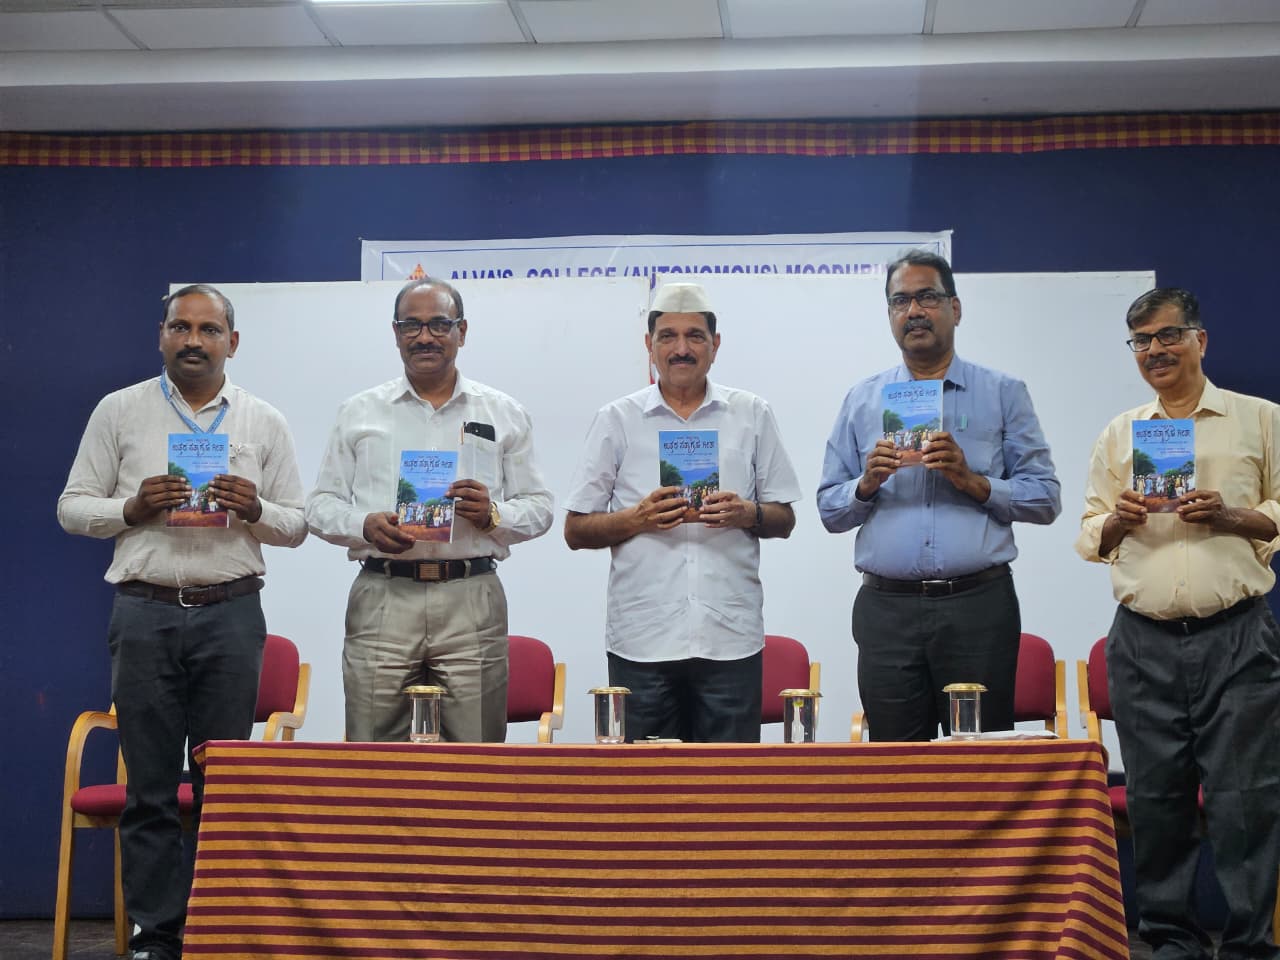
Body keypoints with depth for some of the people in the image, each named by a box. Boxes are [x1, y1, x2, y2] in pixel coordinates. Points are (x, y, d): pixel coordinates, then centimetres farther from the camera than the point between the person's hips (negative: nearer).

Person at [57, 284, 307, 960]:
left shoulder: (264, 422, 10)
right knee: (149, 784, 1)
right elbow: (72, 507, 8)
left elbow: (297, 524, 11)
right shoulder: (121, 411, 8)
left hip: (232, 611, 1)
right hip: (145, 611, 0)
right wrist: (132, 508, -10)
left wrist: (254, 509, -9)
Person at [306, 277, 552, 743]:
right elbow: (321, 505, 11)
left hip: (472, 599, 0)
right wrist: (365, 525, -9)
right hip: (382, 599, 0)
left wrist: (493, 515, -9)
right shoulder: (358, 412, 12)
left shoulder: (504, 414, 12)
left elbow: (539, 507, 11)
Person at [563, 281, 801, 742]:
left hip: (731, 638, 1)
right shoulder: (616, 420, 7)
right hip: (641, 641, -1)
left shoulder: (753, 415, 11)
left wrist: (747, 514, -9)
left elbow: (784, 520, 12)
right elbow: (576, 530, 6)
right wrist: (637, 518, -12)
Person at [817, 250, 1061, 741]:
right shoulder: (861, 400, 13)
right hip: (886, 610, 2)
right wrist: (866, 485, -8)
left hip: (979, 606, -1)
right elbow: (829, 510, 11)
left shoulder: (1004, 394, 8)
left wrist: (973, 482, -11)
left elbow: (1045, 498, 2)